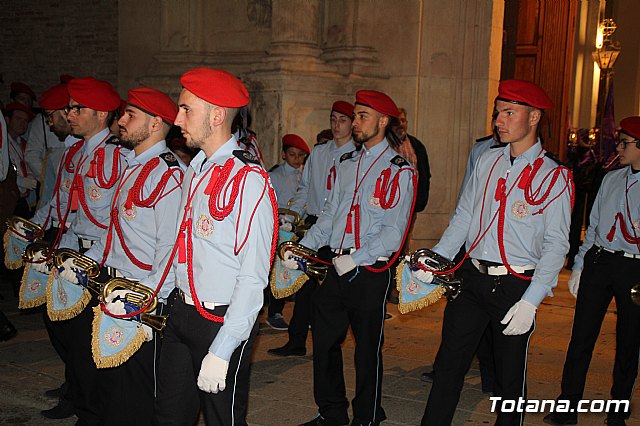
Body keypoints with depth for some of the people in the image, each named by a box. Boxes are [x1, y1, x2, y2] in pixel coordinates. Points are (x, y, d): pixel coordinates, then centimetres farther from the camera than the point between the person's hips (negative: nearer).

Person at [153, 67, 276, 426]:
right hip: (182, 313, 8)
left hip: (222, 324, -8)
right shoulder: (196, 169, 9)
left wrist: (221, 352, -22)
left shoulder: (249, 180, -19)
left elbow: (253, 278, -21)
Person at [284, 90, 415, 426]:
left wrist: (354, 260, -19)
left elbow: (393, 232, -13)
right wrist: (301, 247, 1)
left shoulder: (399, 170, -6)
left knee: (367, 348, 7)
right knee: (324, 341, 11)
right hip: (335, 268, 6)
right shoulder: (347, 164, 13)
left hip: (370, 272, -6)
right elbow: (329, 216, 14)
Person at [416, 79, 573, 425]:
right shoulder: (488, 161, 8)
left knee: (510, 376, 10)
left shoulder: (553, 176, -6)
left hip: (515, 287, -4)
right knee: (449, 364, 8)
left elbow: (556, 245, -10)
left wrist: (530, 302, -18)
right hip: (471, 278, 4)